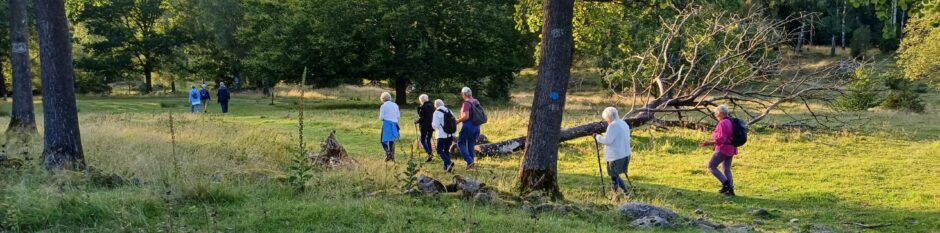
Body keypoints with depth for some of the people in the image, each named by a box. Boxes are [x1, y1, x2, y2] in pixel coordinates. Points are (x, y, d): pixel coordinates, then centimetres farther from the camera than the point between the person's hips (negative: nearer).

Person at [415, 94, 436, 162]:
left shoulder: (423, 107, -14)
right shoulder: (432, 106, 9)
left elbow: (421, 117, -14)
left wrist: (417, 121, 1)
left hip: (424, 126, -7)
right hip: (431, 126, 7)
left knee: (422, 140, -2)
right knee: (428, 140, 16)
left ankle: (429, 153, -18)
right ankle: (430, 153, 15)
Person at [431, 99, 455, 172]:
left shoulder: (437, 112, -9)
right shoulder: (449, 111, 9)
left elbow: (435, 125, -11)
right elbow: (454, 123, 11)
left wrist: (432, 124, 11)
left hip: (442, 135, -6)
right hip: (450, 135, 6)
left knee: (440, 151, -1)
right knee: (446, 150, 19)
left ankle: (449, 163, -22)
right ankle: (446, 166, 18)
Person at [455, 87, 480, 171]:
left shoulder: (466, 103, -16)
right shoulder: (476, 102, 8)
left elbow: (466, 116, -23)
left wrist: (458, 121, -10)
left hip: (468, 126, -8)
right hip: (476, 126, 8)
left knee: (461, 143, 3)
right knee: (471, 145, 14)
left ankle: (469, 162, -11)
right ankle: (471, 165, 14)